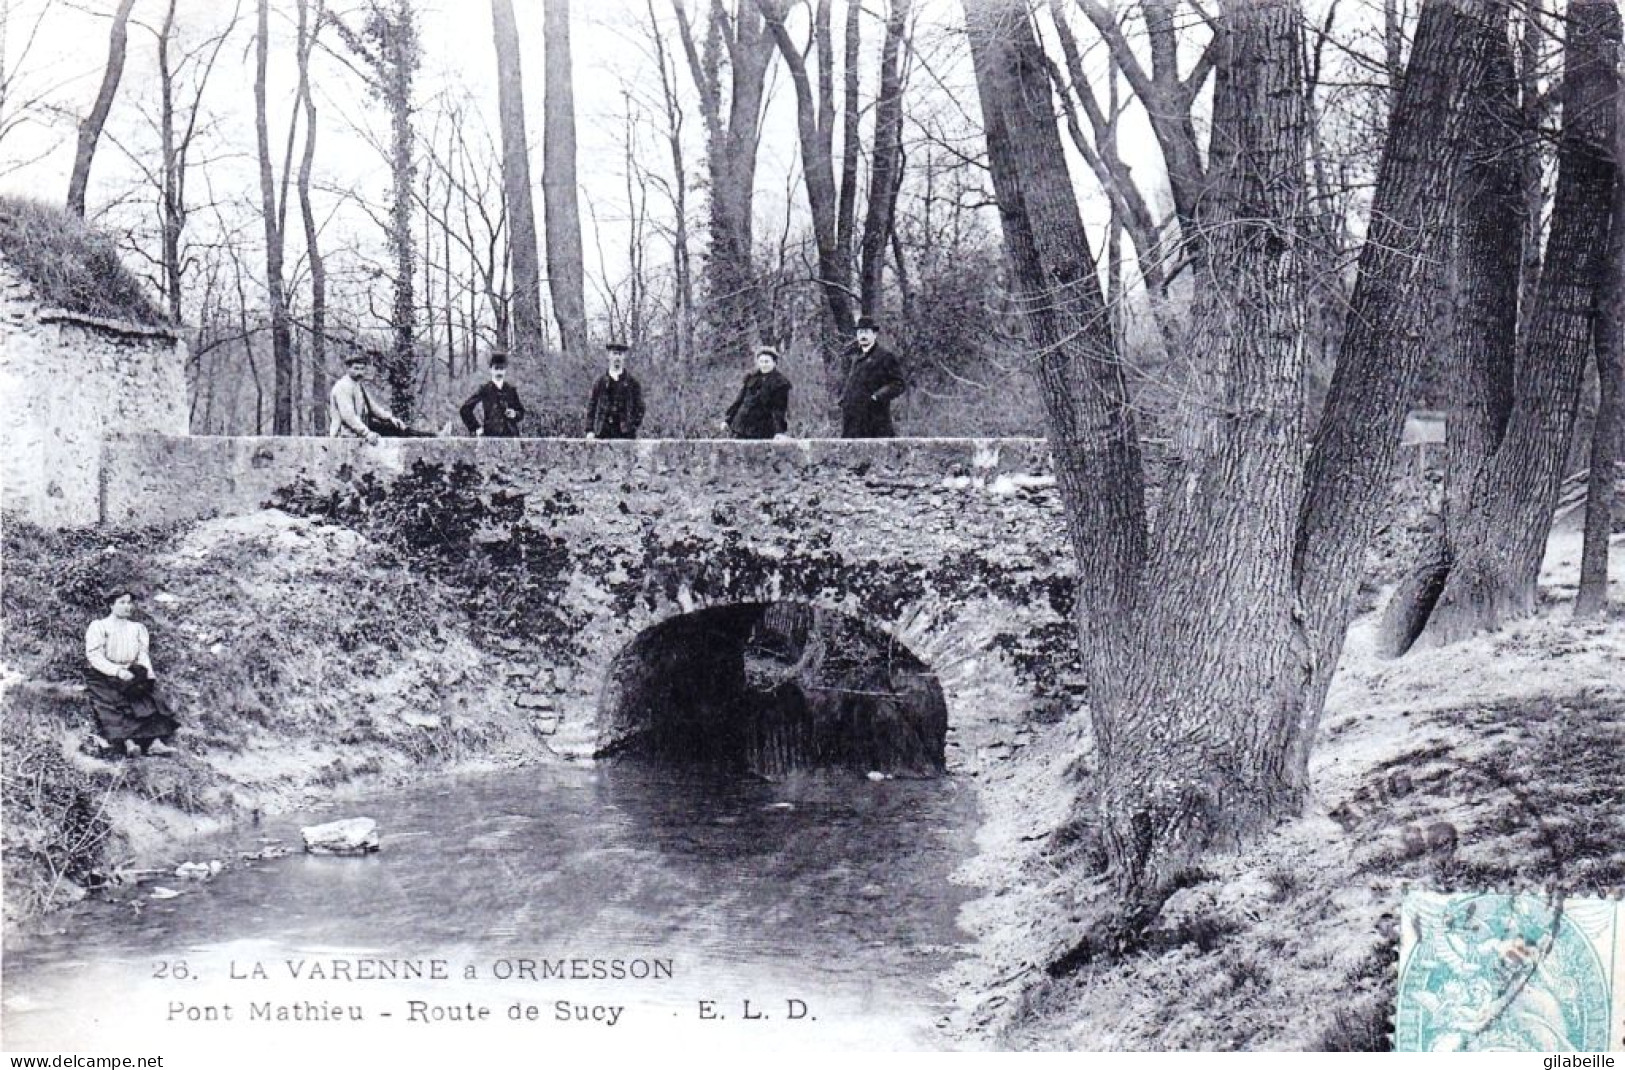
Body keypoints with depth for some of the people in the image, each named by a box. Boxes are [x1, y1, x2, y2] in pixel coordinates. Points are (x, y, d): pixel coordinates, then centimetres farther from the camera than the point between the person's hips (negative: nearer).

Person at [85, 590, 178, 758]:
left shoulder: (138, 628, 21)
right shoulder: (98, 626, 6)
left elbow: (143, 654, 13)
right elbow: (94, 655, -6)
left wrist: (148, 674, -8)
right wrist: (118, 671, -20)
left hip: (131, 674, 3)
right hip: (104, 676, -3)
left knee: (149, 698, -23)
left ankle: (154, 741, -37)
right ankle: (121, 743, -43)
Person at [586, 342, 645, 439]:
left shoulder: (632, 382, 8)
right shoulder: (600, 381, 10)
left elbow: (639, 406, 10)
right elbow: (591, 405, 10)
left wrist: (635, 425, -3)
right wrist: (590, 430, 1)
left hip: (625, 433, -1)